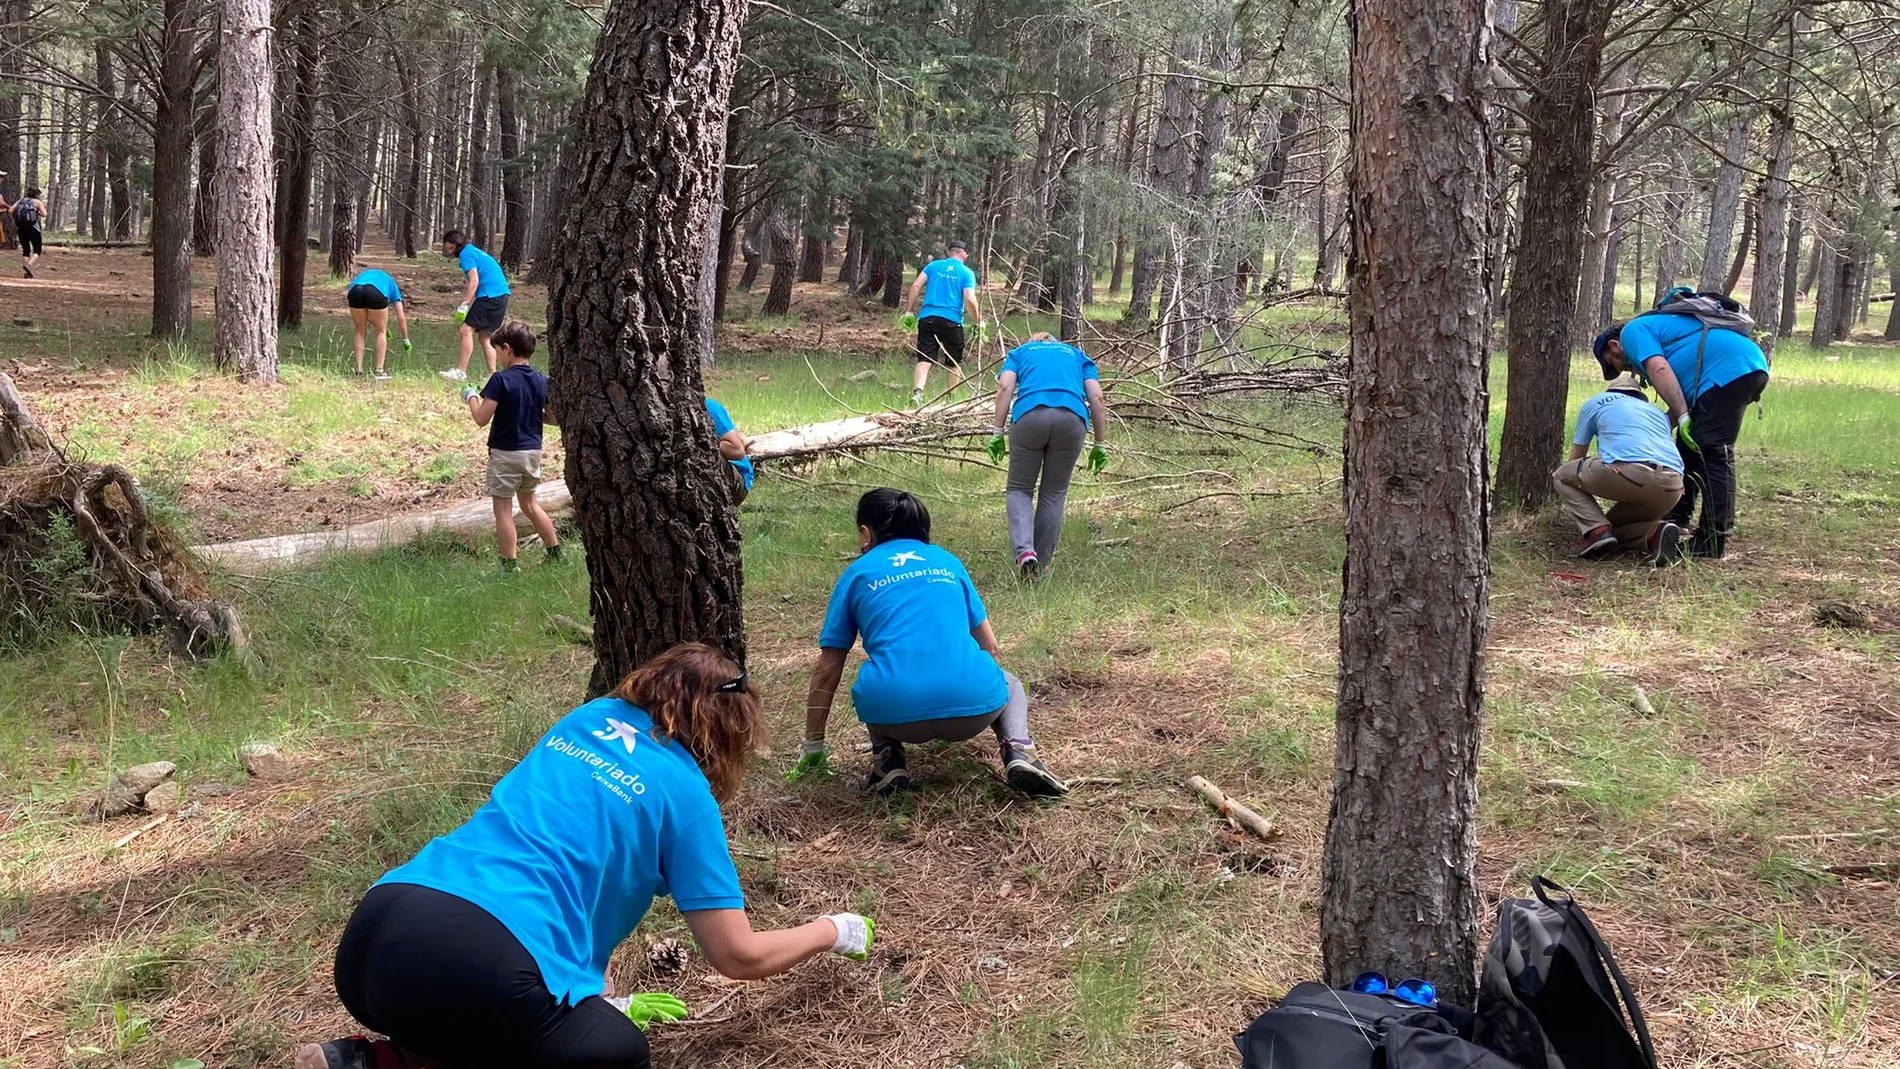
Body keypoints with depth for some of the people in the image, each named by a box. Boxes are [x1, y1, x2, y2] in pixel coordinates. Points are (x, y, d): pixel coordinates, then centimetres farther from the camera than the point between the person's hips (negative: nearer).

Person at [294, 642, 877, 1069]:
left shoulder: (586, 720, 24)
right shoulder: (683, 790, 6)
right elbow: (738, 956, 10)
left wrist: (598, 996, 38)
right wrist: (834, 932, 29)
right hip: (478, 964, -8)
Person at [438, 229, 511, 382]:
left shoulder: (466, 254, -6)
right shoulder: (474, 251, 23)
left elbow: (474, 281, -15)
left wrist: (464, 305, -17)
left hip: (489, 295, -10)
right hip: (501, 294, 10)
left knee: (467, 330, -10)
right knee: (485, 336, 13)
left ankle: (461, 371, -13)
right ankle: (493, 375, 10)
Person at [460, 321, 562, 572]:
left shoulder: (501, 380, -16)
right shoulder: (542, 381, 1)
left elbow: (482, 419, -18)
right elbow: (553, 418, 7)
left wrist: (471, 396, -1)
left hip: (505, 453, -6)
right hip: (533, 451, 6)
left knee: (503, 509, 2)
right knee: (529, 503, 23)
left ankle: (509, 566, 4)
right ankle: (555, 553, 27)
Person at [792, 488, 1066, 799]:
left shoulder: (857, 573, 19)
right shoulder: (948, 560, 24)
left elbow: (827, 670, 18)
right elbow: (991, 649, 29)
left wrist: (813, 746, 29)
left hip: (895, 714, 0)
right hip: (972, 704, 0)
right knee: (1011, 685, 36)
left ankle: (888, 758, 9)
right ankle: (1017, 748, 4)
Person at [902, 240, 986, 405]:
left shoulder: (933, 266, 11)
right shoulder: (967, 273, 3)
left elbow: (916, 286, 3)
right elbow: (970, 300, -8)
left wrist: (909, 312, 6)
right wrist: (979, 322, 3)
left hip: (927, 318, 1)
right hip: (952, 322, -1)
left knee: (924, 359, -6)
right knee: (954, 363, 14)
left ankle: (917, 392, -26)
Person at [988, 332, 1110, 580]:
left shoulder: (1019, 352, 28)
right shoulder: (1077, 355, 32)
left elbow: (1005, 388, 8)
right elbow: (1097, 399, 17)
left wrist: (997, 432, 5)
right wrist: (1100, 444, 19)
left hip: (1029, 415, -1)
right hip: (1073, 418, 1)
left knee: (1019, 489, 13)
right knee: (1054, 495, 15)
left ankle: (1024, 550, -10)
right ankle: (1040, 565, 18)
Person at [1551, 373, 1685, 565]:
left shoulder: (1597, 402, 28)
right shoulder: (1658, 413, 37)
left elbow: (1575, 459, 36)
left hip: (1631, 471, -5)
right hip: (1672, 487, 5)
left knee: (1561, 476, 21)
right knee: (1614, 525, 29)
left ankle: (1597, 531, -1)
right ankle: (1655, 533, -4)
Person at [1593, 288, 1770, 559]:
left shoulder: (1633, 331, 6)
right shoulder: (1658, 325, 34)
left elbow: (1659, 370, -13)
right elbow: (1682, 393, 26)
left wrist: (1683, 417, -16)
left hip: (1728, 371, -10)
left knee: (1713, 453, -10)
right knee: (1690, 448, 18)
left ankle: (1713, 542, -10)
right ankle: (1677, 519, 27)